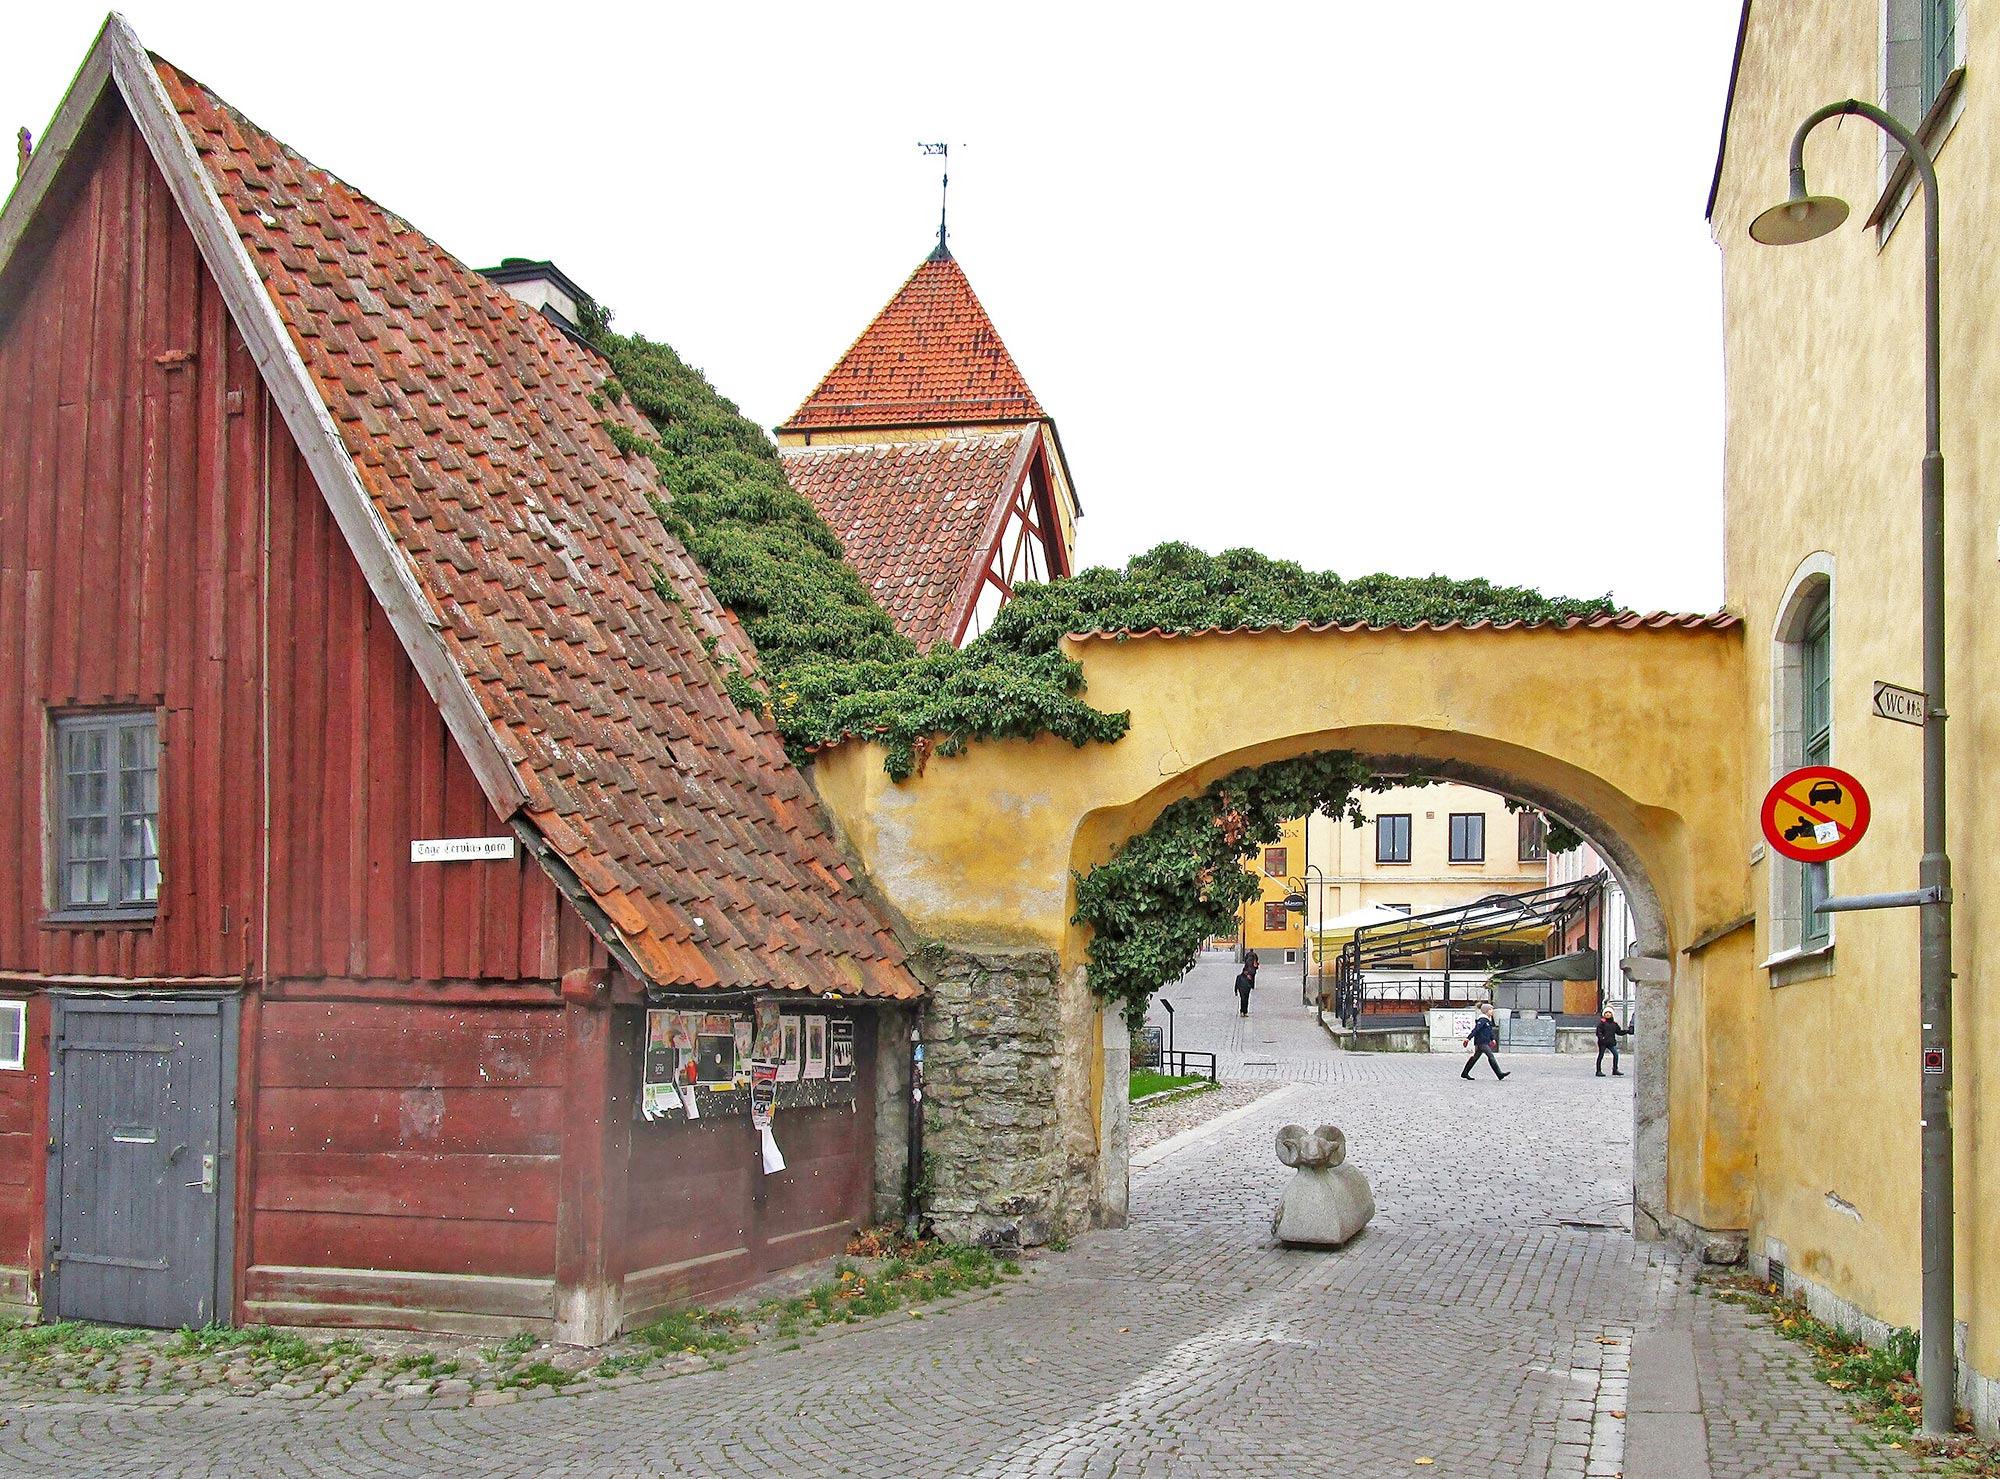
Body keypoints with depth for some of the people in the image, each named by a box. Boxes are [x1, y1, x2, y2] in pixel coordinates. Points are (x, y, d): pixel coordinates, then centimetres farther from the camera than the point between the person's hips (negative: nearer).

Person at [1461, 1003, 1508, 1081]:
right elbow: (1476, 1029, -20)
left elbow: (1490, 1031, 23)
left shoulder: (1488, 1020, 17)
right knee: (1491, 1056, -12)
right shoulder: (1482, 1020, -14)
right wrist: (1468, 1038, -24)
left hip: (1486, 1042, 10)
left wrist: (1493, 1039, 8)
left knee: (1475, 1057, 12)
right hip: (1481, 1042, -10)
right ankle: (1499, 1074, -14)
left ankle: (1464, 1073, 17)